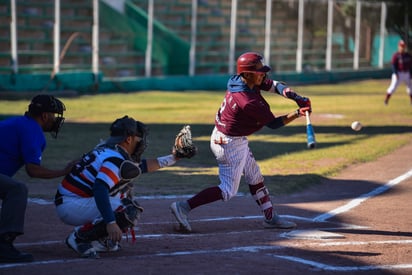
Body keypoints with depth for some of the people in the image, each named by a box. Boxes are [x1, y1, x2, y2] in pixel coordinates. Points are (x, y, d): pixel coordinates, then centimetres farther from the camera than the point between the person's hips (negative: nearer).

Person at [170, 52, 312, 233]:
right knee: (228, 190, -2)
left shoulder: (241, 81, -6)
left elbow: (274, 86, -1)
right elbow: (273, 123, -19)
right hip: (230, 144, -10)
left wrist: (296, 97, -13)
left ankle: (270, 217, 29)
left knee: (255, 178, 19)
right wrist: (298, 113, -17)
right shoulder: (248, 102, -31)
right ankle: (184, 207, -4)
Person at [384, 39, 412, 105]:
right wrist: (396, 74, -21)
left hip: (406, 74, 6)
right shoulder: (396, 55, -8)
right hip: (398, 74, -6)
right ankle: (386, 100, -6)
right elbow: (393, 65, -12)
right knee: (393, 87, -11)